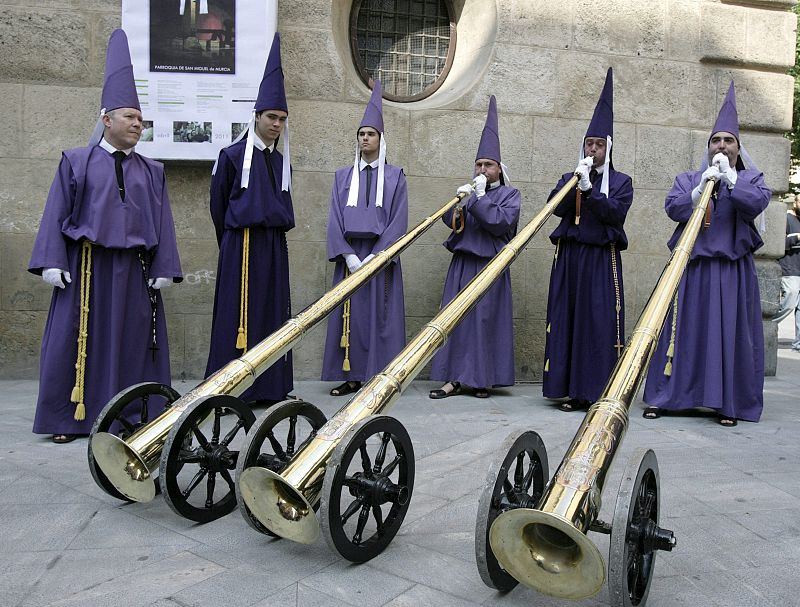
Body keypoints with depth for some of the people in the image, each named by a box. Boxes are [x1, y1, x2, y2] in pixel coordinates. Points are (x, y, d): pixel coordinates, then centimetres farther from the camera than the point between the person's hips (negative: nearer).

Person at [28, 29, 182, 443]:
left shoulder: (151, 172, 11)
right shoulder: (76, 162, 6)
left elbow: (162, 223, 9)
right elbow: (56, 214, 3)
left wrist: (164, 269, 2)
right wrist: (53, 263, -5)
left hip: (134, 269, 2)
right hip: (86, 265, -2)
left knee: (132, 341, 4)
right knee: (77, 340, 2)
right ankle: (69, 418, 12)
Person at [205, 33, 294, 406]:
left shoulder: (280, 161, 13)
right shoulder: (233, 156, -2)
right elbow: (218, 205, 3)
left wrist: (275, 231, 14)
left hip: (274, 245, 6)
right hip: (242, 245, -6)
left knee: (273, 314, 6)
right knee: (238, 315, -3)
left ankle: (269, 388, 14)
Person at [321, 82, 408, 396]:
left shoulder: (394, 176, 6)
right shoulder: (343, 176, 13)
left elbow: (398, 219, -3)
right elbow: (335, 219, 5)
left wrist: (375, 256, -12)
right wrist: (349, 256, -9)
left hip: (381, 256, -2)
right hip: (350, 255, 2)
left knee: (381, 314, -3)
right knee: (350, 315, 1)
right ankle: (351, 376, 7)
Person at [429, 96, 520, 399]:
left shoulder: (509, 194, 6)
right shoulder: (469, 191, 20)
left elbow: (501, 222, -11)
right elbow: (448, 220, 11)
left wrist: (479, 198, -11)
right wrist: (458, 202, -8)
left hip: (489, 265, -4)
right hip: (462, 263, 5)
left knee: (486, 318, -3)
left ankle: (483, 378, 7)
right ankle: (453, 378, 2)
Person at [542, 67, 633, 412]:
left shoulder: (621, 181, 10)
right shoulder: (569, 178, 17)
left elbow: (616, 213, -8)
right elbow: (557, 207, -1)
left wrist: (589, 189, -14)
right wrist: (575, 181, -11)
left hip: (602, 260, -2)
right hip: (569, 257, 2)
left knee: (600, 322, -6)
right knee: (567, 319, 0)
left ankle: (598, 391, -1)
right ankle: (572, 390, 5)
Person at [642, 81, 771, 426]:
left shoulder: (751, 178, 13)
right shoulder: (688, 179, 15)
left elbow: (756, 204, -8)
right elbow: (673, 208, -2)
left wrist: (729, 177, -14)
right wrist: (701, 188, -13)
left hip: (733, 269, 0)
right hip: (691, 266, 0)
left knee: (731, 333, -1)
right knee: (681, 329, 0)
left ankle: (727, 403, 7)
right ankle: (661, 396, 5)